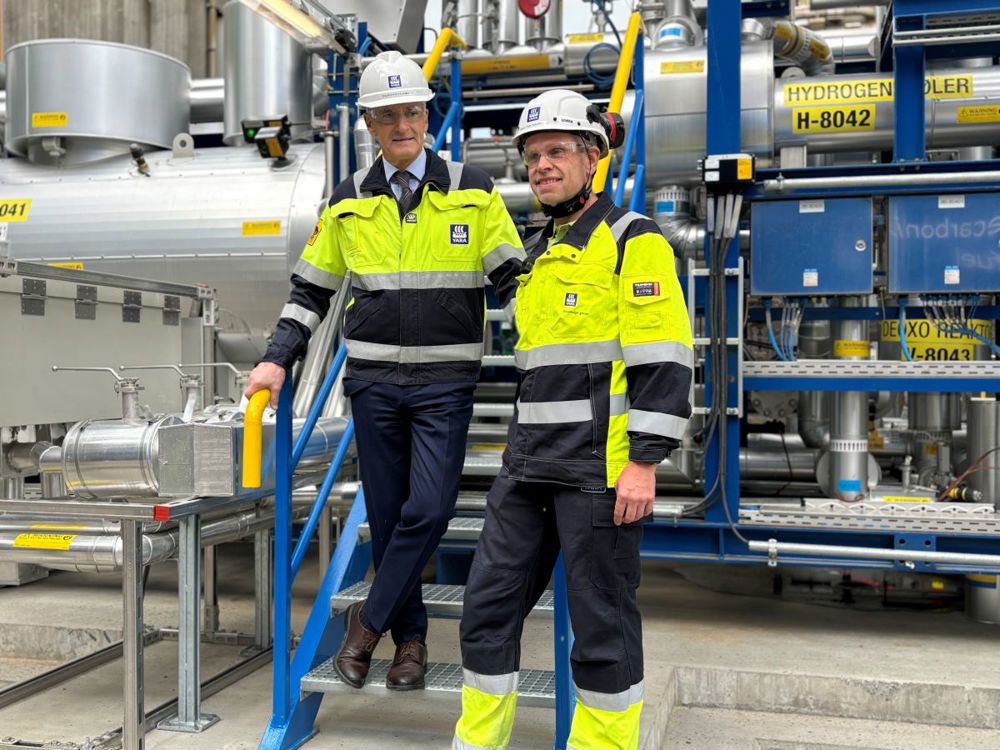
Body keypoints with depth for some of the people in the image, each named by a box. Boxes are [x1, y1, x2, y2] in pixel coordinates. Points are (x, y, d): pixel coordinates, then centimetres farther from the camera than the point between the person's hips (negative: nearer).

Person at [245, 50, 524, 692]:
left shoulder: (472, 191, 1)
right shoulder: (348, 204, 7)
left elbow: (514, 279, 1)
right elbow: (311, 290, 12)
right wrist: (277, 361, 2)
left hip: (445, 380, -2)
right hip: (373, 380, 2)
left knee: (428, 508, -9)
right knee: (387, 515, 8)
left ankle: (370, 620, 13)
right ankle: (411, 638, 24)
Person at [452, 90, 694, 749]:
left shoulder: (631, 239, -5)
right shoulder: (540, 253, 20)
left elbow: (663, 357, -13)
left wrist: (644, 461, -18)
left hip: (600, 467, -8)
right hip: (528, 466, 8)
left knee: (603, 622, 2)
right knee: (489, 603, 10)